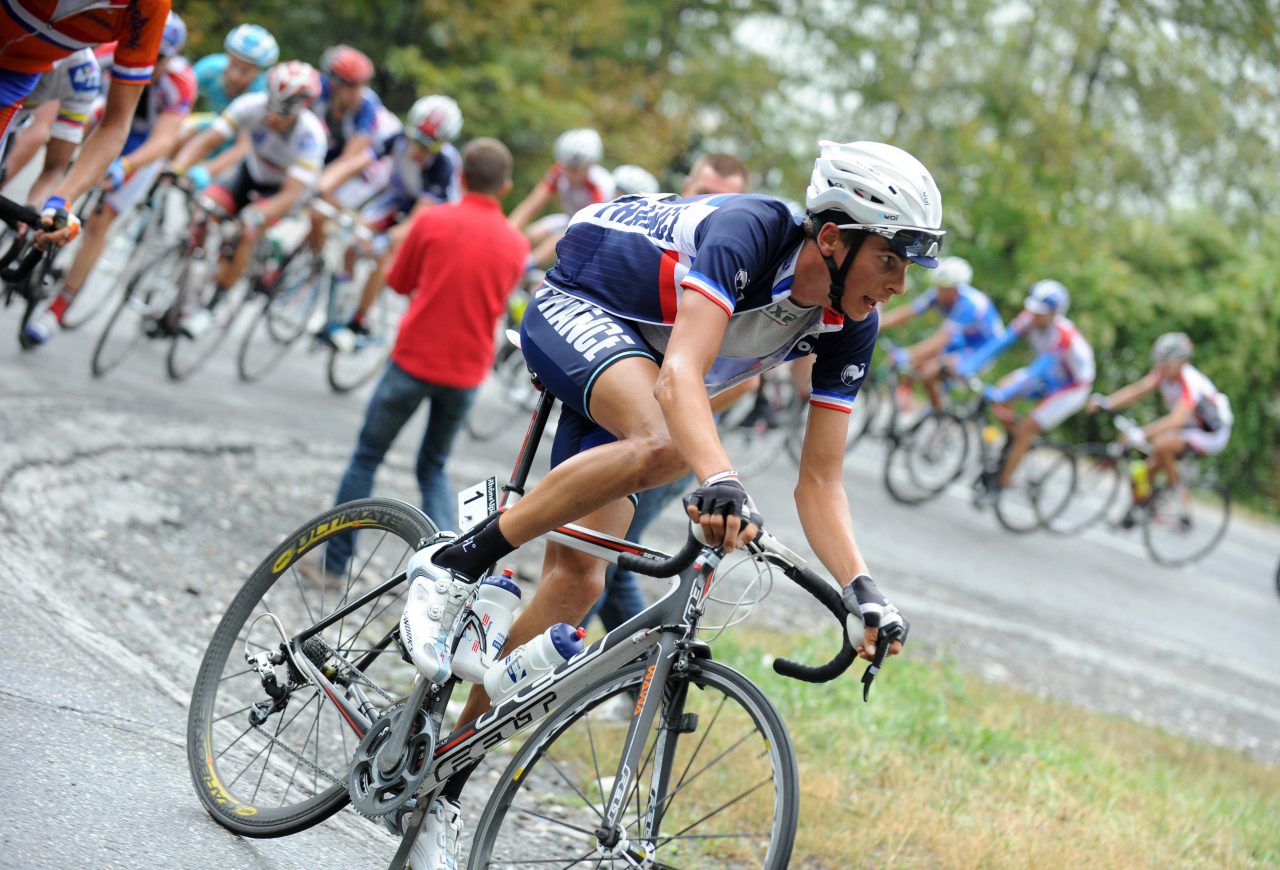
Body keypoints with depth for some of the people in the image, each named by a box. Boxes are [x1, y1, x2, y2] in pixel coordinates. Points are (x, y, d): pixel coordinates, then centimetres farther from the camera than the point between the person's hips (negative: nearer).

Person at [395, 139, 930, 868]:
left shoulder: (850, 327, -14)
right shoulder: (748, 234, -34)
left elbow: (820, 482, -10)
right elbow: (679, 376, -47)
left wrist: (862, 590, -25)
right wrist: (721, 482, -64)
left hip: (627, 389, 7)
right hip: (576, 309, -7)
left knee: (578, 581, -3)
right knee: (662, 444, -38)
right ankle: (454, 565, -24)